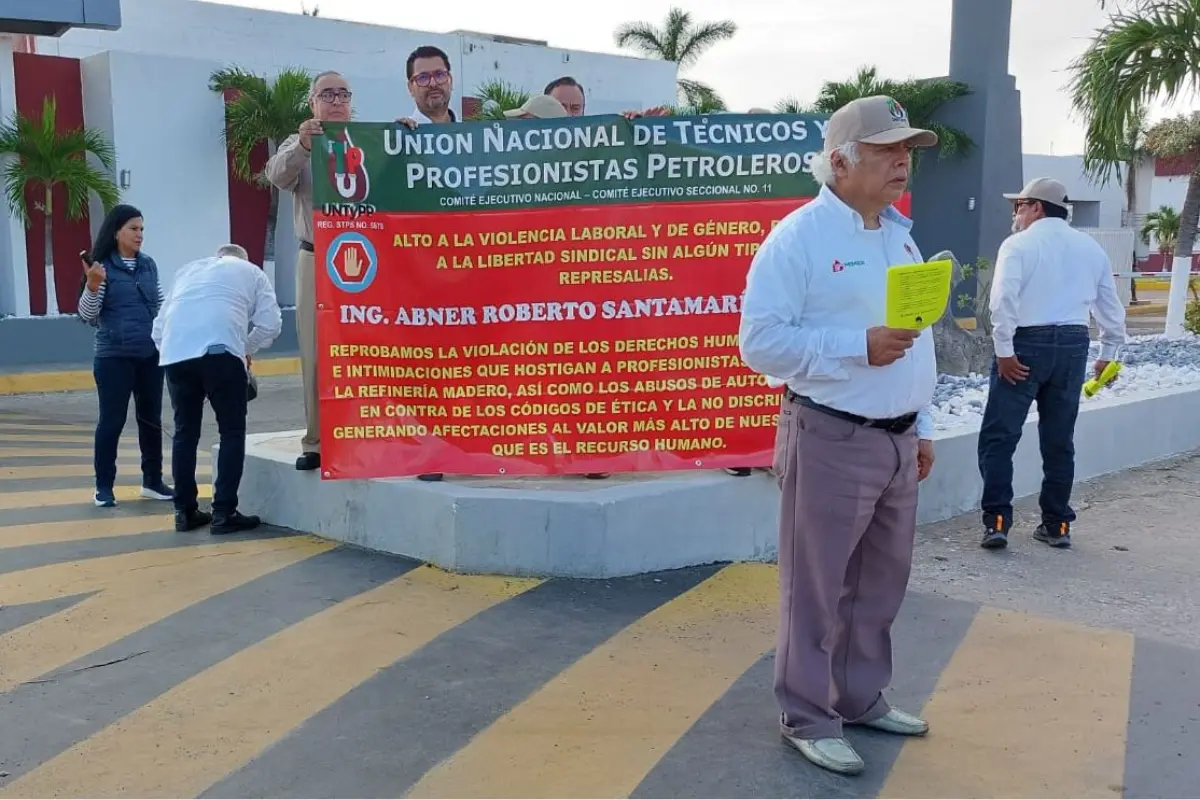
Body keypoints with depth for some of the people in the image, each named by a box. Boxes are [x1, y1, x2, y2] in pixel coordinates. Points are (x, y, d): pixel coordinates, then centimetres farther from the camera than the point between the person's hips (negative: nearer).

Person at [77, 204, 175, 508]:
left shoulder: (149, 265, 7)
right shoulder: (102, 266, -7)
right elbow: (87, 315, -9)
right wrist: (92, 286, -25)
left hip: (151, 355, 5)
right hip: (114, 357, -5)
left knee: (151, 418, 11)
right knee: (112, 421, 0)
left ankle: (152, 480, 22)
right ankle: (104, 486, 10)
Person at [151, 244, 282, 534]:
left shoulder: (188, 269, 34)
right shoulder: (252, 272, 24)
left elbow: (159, 327, 27)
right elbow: (270, 324, 11)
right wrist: (246, 349, 25)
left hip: (175, 352, 4)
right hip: (220, 350, -4)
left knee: (185, 431, 15)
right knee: (232, 431, 7)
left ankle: (185, 511, 19)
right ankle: (223, 513, 4)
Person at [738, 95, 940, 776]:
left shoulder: (901, 235, 13)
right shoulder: (798, 237, -12)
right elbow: (760, 341, -18)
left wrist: (922, 427, 17)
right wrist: (859, 346, -23)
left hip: (896, 440, 8)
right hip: (831, 439, -8)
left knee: (881, 582, 17)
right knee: (818, 587, 4)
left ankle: (862, 697, 35)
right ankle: (809, 719, 19)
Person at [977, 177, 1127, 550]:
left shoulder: (1019, 244, -4)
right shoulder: (1091, 248, 14)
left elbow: (1003, 300, -17)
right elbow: (1111, 306, 17)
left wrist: (1004, 350, -15)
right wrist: (1109, 352, 26)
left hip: (1027, 343, -5)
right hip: (1073, 345, 5)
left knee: (999, 436, -1)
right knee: (1059, 441, 13)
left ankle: (996, 522, -6)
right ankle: (1056, 525, 18)